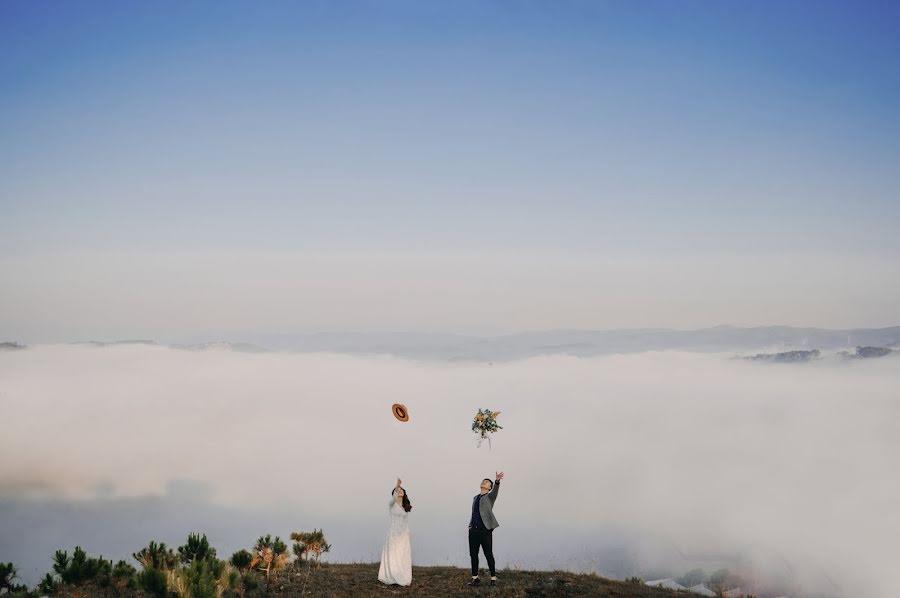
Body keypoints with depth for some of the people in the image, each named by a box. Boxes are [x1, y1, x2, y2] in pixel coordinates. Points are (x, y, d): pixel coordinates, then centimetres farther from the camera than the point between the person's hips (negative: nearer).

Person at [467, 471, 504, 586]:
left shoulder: (490, 497, 3)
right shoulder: (475, 498, 20)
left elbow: (495, 490, -19)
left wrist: (497, 481, -39)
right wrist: (470, 525, 11)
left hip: (485, 530, -5)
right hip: (474, 530, 5)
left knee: (488, 554, -3)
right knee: (473, 554, 5)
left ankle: (493, 578, 4)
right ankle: (475, 578, 11)